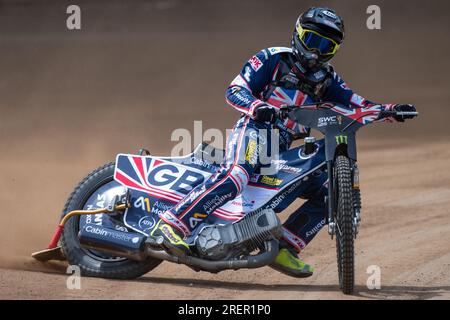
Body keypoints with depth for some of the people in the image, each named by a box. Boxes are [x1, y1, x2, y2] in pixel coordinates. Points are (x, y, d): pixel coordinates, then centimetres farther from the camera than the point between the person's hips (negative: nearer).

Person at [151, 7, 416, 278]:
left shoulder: (327, 79, 19)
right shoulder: (272, 59, 3)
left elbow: (355, 104, 10)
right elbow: (235, 91, -4)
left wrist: (390, 110, -8)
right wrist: (258, 107, -25)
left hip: (284, 150, 7)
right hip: (254, 131, -7)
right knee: (236, 174, -36)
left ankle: (284, 248, -2)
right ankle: (170, 224, -42)